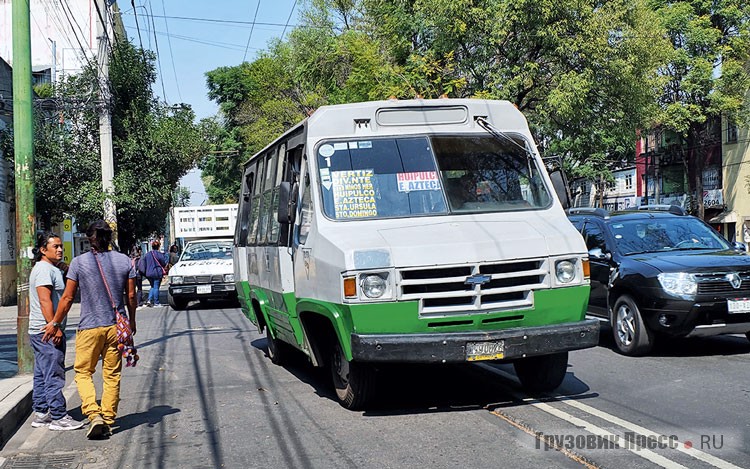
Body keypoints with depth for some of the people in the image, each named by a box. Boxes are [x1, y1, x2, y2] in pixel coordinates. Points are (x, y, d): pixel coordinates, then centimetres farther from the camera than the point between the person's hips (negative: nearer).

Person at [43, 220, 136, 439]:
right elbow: (131, 296, 5)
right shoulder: (124, 261, 1)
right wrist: (132, 322, 20)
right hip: (116, 326, 3)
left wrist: (54, 323, 10)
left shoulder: (79, 262, -6)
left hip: (89, 327, -2)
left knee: (83, 372, 10)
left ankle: (94, 414, -8)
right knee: (112, 375, 10)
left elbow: (67, 298, -2)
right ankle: (108, 420, 14)